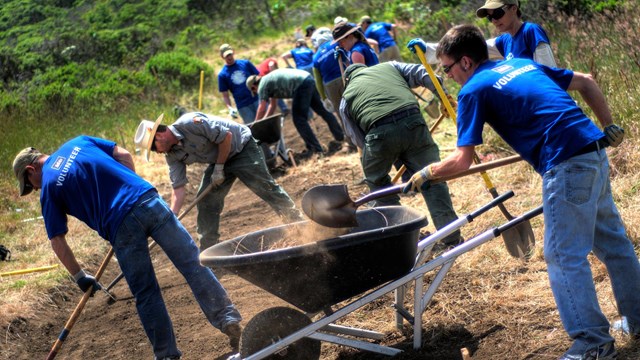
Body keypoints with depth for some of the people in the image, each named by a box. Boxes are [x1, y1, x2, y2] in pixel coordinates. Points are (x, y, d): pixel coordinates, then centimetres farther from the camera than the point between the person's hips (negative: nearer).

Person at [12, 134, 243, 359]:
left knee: (146, 294, 10)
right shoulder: (78, 142, 21)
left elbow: (57, 242, 9)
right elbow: (123, 155, 17)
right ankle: (229, 319, 3)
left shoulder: (48, 187, 10)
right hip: (147, 199, 3)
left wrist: (79, 277, 19)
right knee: (192, 262, 7)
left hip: (120, 226, -3)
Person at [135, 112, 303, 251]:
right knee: (206, 201, 1)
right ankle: (208, 250, 9)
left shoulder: (189, 123, -31)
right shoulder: (172, 155, -7)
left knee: (266, 187, -9)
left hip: (242, 148, -7)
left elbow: (226, 136, -27)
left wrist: (219, 168, -19)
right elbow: (178, 187, -9)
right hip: (219, 161, 8)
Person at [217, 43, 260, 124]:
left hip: (257, 99, 2)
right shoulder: (222, 74, 3)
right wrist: (230, 108, -12)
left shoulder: (245, 63, 7)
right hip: (243, 106, -1)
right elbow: (225, 95, 3)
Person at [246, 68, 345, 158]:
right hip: (309, 79, 10)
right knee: (321, 110, 20)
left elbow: (262, 109, 1)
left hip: (301, 85, -10)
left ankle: (315, 148, -5)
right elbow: (272, 104, 31)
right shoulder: (269, 79, 27)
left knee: (299, 119, -4)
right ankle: (340, 137, 33)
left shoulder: (263, 85, 1)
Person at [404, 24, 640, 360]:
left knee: (564, 257, 1)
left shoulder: (473, 90, -2)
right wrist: (609, 126, 26)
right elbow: (585, 81, 23)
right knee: (613, 242, 19)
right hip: (595, 153, 9)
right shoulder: (521, 63, 20)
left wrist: (425, 174, 10)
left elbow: (461, 160, -6)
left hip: (567, 165, -9)